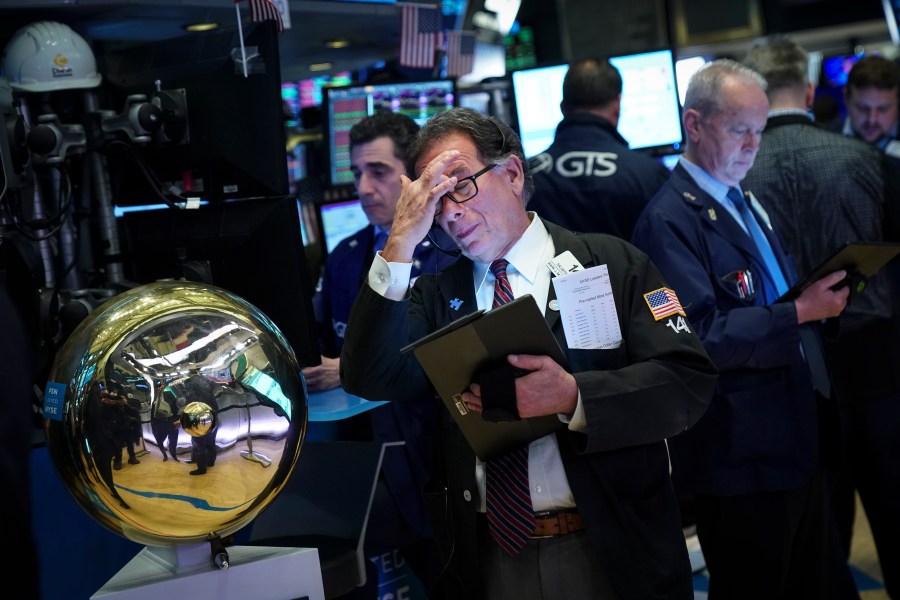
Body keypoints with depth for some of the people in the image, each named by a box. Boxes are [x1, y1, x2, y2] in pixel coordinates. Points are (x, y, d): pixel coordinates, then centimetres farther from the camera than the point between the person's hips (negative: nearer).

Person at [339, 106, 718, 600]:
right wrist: (400, 244, -14)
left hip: (612, 554, -2)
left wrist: (572, 397, -26)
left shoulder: (613, 264, -2)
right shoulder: (437, 295, 6)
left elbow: (690, 381, -11)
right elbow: (366, 381, -8)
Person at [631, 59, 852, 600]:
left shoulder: (747, 203, 15)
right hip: (742, 459, -9)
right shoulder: (669, 221, -15)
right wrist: (800, 312, -23)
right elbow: (701, 337, -23)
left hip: (799, 441, 9)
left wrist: (822, 298, 2)